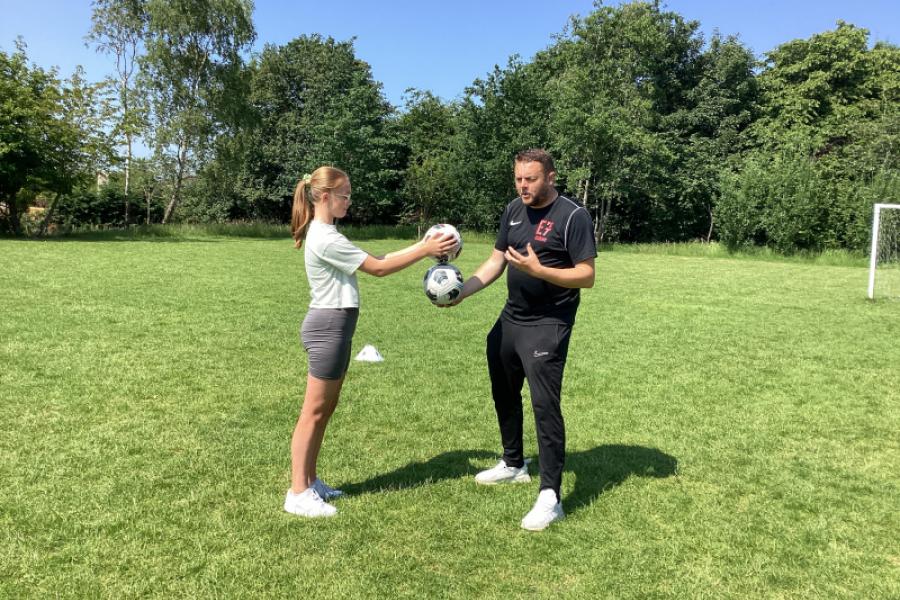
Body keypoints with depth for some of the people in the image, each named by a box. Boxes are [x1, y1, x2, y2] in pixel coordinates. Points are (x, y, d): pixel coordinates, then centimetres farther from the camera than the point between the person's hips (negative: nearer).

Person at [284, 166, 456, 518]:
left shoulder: (325, 235, 14)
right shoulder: (325, 239, -19)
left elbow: (372, 262, 10)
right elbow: (378, 268, -18)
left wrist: (420, 247, 4)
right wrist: (425, 250, -16)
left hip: (335, 327, 10)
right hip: (327, 327, -10)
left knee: (325, 409, 15)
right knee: (314, 413, -2)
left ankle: (309, 482, 26)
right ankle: (298, 493, 8)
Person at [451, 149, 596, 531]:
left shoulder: (572, 216, -14)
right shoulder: (514, 210, 7)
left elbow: (587, 276, -17)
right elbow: (495, 262, 9)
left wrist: (539, 270, -29)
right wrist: (461, 291, -4)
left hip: (548, 326, -8)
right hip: (510, 319, 8)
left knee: (544, 405, -10)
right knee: (504, 393, 20)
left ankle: (550, 497, 0)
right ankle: (514, 465, 41)